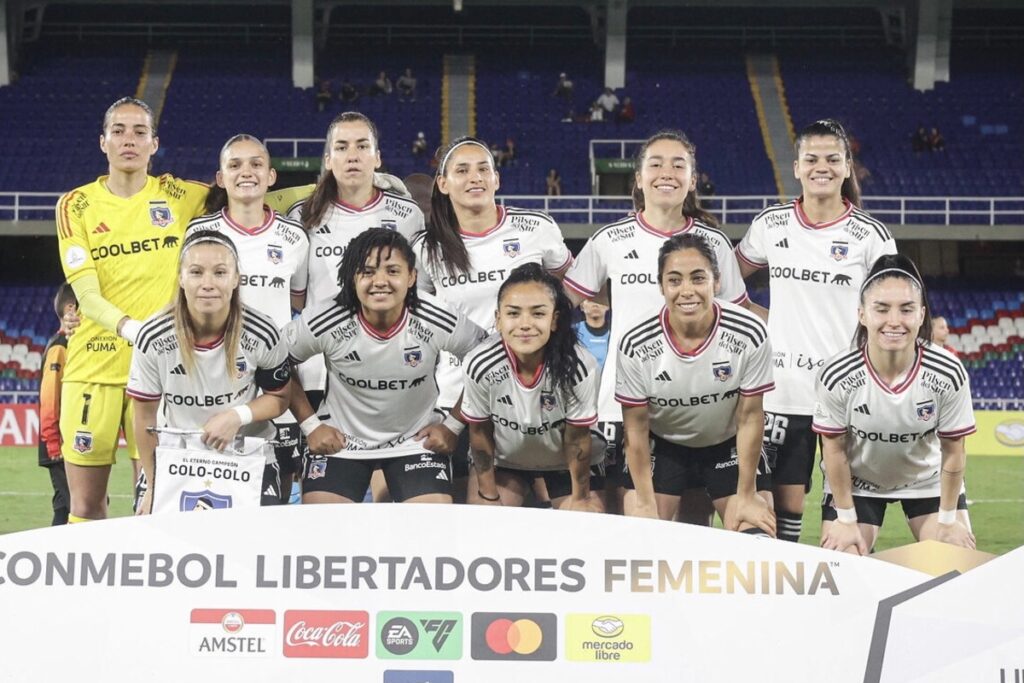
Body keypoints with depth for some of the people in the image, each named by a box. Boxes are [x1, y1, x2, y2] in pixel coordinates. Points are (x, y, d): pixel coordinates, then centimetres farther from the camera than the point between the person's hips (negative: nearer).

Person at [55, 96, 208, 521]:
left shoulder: (179, 197, 4)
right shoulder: (77, 205, 2)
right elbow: (85, 294, -8)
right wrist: (129, 326, -26)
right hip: (92, 364, 0)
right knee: (85, 506, 3)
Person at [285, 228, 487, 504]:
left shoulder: (441, 323, -21)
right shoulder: (323, 323, -22)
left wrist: (453, 425, -5)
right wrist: (310, 426, -6)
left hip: (416, 439, 0)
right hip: (341, 441, 0)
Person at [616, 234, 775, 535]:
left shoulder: (749, 335, -24)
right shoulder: (636, 346, -23)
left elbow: (750, 418, -14)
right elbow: (636, 430, -11)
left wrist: (746, 496, -10)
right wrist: (645, 505, -10)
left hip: (730, 445, 0)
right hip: (662, 447, 0)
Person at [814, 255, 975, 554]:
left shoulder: (947, 373, -28)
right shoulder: (837, 377, -30)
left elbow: (953, 452, -13)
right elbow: (835, 450, -14)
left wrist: (948, 519, -7)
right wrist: (846, 519, -9)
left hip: (929, 482, 1)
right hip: (856, 484, -1)